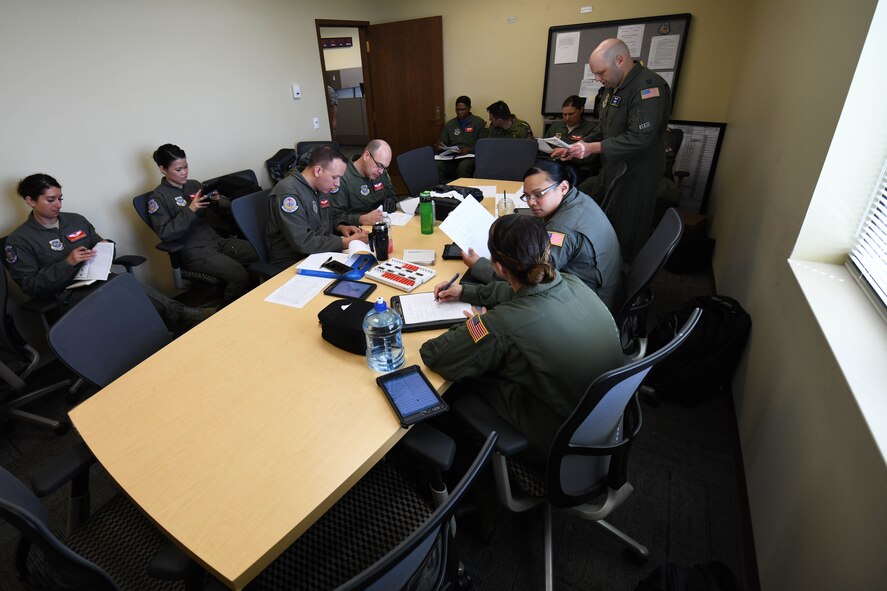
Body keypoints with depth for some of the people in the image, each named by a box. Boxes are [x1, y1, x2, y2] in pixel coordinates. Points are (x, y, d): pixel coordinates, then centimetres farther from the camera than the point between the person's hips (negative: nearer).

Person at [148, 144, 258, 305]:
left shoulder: (194, 185, 16)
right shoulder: (158, 198, -1)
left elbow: (227, 206, 20)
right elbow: (165, 234, -11)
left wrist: (217, 200, -3)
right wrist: (189, 210, -17)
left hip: (216, 239, 6)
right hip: (194, 250, -6)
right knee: (239, 275, -28)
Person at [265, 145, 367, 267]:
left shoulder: (321, 187, 8)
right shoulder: (288, 192, -19)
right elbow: (302, 242, -26)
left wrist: (340, 227, 1)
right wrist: (346, 242, -24)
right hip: (293, 262, -8)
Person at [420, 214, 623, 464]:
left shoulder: (504, 326, -34)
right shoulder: (573, 284, -13)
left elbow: (432, 355, -18)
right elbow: (520, 290, 9)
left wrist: (475, 326, -3)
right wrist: (465, 291, 14)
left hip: (559, 448, -6)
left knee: (466, 376, 7)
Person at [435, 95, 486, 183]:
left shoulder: (479, 122, 6)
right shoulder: (450, 124, 20)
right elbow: (444, 143, 25)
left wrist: (469, 150, -17)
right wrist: (439, 147, 1)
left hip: (470, 156, -3)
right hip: (452, 156, 3)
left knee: (463, 167, -38)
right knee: (437, 166, -29)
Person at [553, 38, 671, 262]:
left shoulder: (649, 86, -18)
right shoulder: (613, 88, 11)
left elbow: (640, 138, -27)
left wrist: (593, 148, -24)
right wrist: (577, 147, 4)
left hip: (635, 177, -9)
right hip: (611, 172, 9)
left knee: (625, 239, 2)